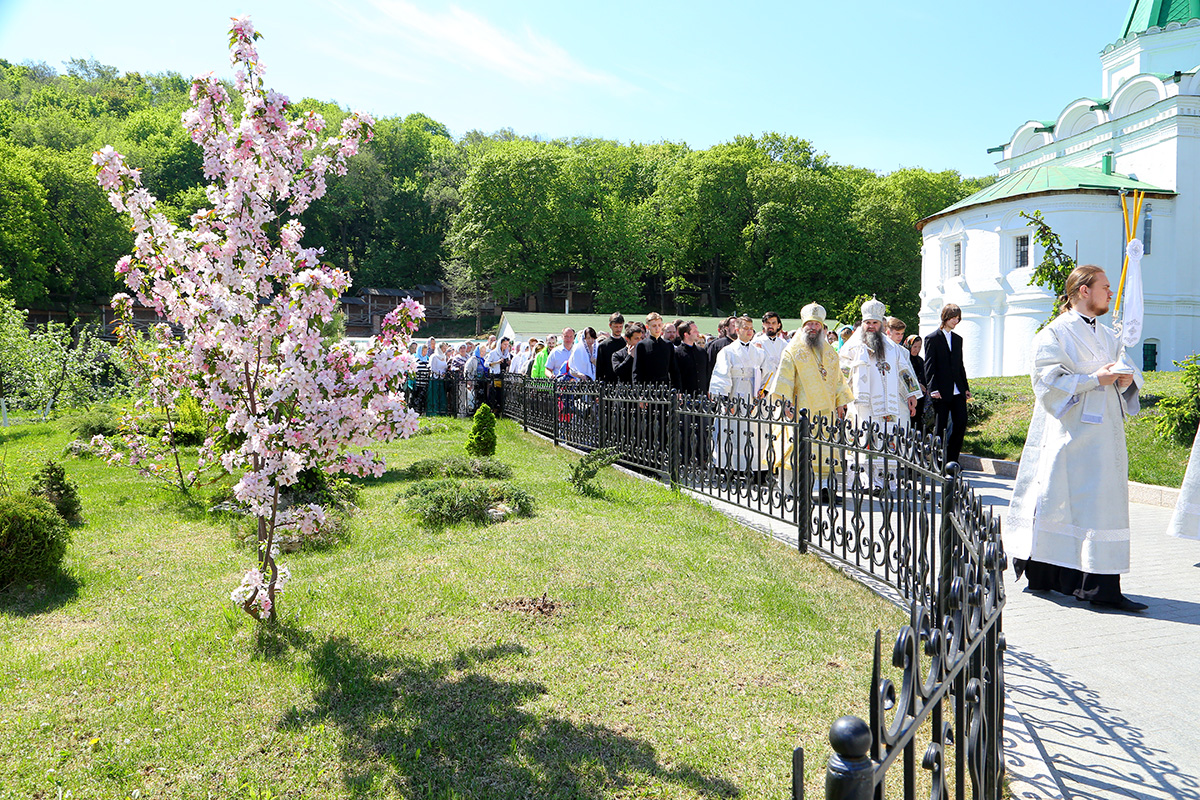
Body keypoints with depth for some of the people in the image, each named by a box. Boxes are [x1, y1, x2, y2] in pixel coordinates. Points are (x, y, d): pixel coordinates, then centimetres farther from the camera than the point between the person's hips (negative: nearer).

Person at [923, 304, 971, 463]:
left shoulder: (958, 339, 17)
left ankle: (952, 459, 9)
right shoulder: (932, 338, -2)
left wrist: (966, 388, 14)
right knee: (941, 427, -1)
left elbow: (960, 365, 20)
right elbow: (929, 366, -7)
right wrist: (933, 389, -15)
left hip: (957, 391, 6)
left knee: (961, 423, -1)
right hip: (942, 391, -6)